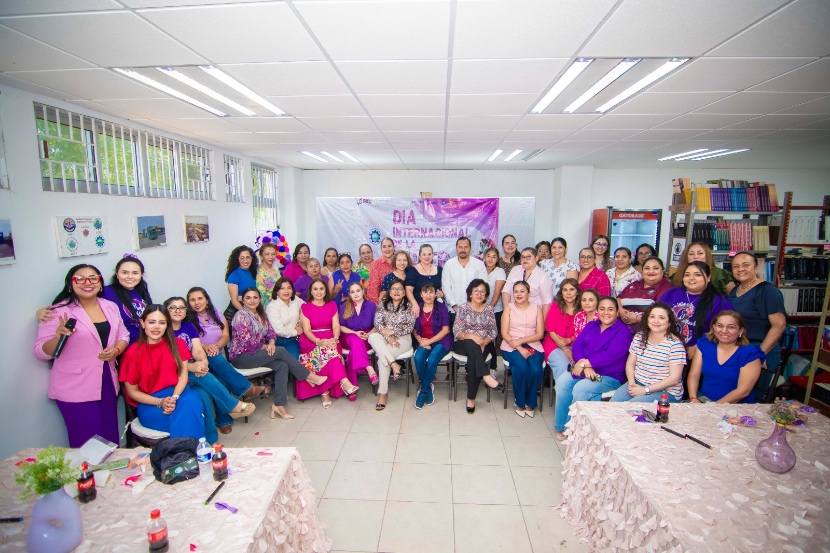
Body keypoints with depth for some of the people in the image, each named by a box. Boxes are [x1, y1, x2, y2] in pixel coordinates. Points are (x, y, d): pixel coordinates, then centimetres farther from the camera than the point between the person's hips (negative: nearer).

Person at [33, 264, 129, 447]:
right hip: (75, 390, -4)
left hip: (107, 384, 5)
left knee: (111, 439, 13)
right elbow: (41, 352, -8)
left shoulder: (111, 307, 5)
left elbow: (123, 335, 13)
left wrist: (116, 350, -8)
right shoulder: (58, 312, -10)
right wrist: (58, 337, -28)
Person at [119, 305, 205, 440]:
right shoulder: (132, 353, -7)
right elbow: (132, 391, -2)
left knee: (191, 401, -33)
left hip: (177, 393, 3)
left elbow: (183, 376, -2)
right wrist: (160, 402, -16)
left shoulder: (177, 345, 2)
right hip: (149, 403, -3)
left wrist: (174, 398, -21)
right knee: (187, 415, -31)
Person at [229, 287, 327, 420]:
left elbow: (271, 331, 8)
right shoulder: (241, 315, -14)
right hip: (240, 356, -7)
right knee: (281, 351, -21)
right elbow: (247, 342, -21)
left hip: (257, 352, 7)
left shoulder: (261, 314, 11)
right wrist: (264, 347, -9)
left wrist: (271, 342, -13)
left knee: (282, 365, -19)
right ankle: (309, 376, -10)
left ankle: (279, 405, -18)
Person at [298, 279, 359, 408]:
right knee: (327, 351, -35)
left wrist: (335, 339, -19)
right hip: (311, 341, -2)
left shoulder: (332, 305, 14)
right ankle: (344, 382, -44)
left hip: (330, 341, 2)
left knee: (328, 352, -34)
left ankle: (325, 392, -37)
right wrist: (319, 341, -24)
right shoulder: (305, 307, 6)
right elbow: (307, 330, -5)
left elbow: (336, 326, 4)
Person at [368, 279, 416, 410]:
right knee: (373, 336, -31)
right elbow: (377, 323, -2)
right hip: (384, 338, 3)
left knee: (381, 355, -28)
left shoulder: (409, 306, 3)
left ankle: (383, 392, -21)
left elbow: (409, 327, -4)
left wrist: (391, 331, -13)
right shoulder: (382, 304, 9)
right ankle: (394, 364, -33)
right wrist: (388, 337, -17)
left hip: (402, 339, -3)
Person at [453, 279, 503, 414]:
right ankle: (486, 376, -39)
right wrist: (471, 336, -25)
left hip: (482, 346, 1)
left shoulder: (489, 310, 7)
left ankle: (471, 398, -20)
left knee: (472, 361, -31)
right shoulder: (463, 309, -1)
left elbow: (493, 333, 3)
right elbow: (456, 331, -7)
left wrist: (484, 342, -16)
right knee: (471, 344, -37)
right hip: (463, 345, -1)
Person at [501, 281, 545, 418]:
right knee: (521, 367, -30)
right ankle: (520, 403, -8)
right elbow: (504, 333, -2)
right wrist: (519, 348, -15)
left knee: (536, 369, -27)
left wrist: (521, 341, -13)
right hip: (511, 346, -1)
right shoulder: (509, 308, 6)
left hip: (533, 346, 1)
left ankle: (530, 403, -2)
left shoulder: (536, 308, 9)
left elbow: (540, 334, 1)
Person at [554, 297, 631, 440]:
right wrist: (585, 366, -16)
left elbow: (611, 356, -18)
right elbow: (577, 345, 1)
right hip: (584, 370, 5)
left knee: (580, 388, -30)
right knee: (562, 380, -22)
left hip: (610, 376, -5)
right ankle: (560, 426, -12)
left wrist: (585, 363, -17)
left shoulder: (623, 331, -4)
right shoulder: (591, 326, 14)